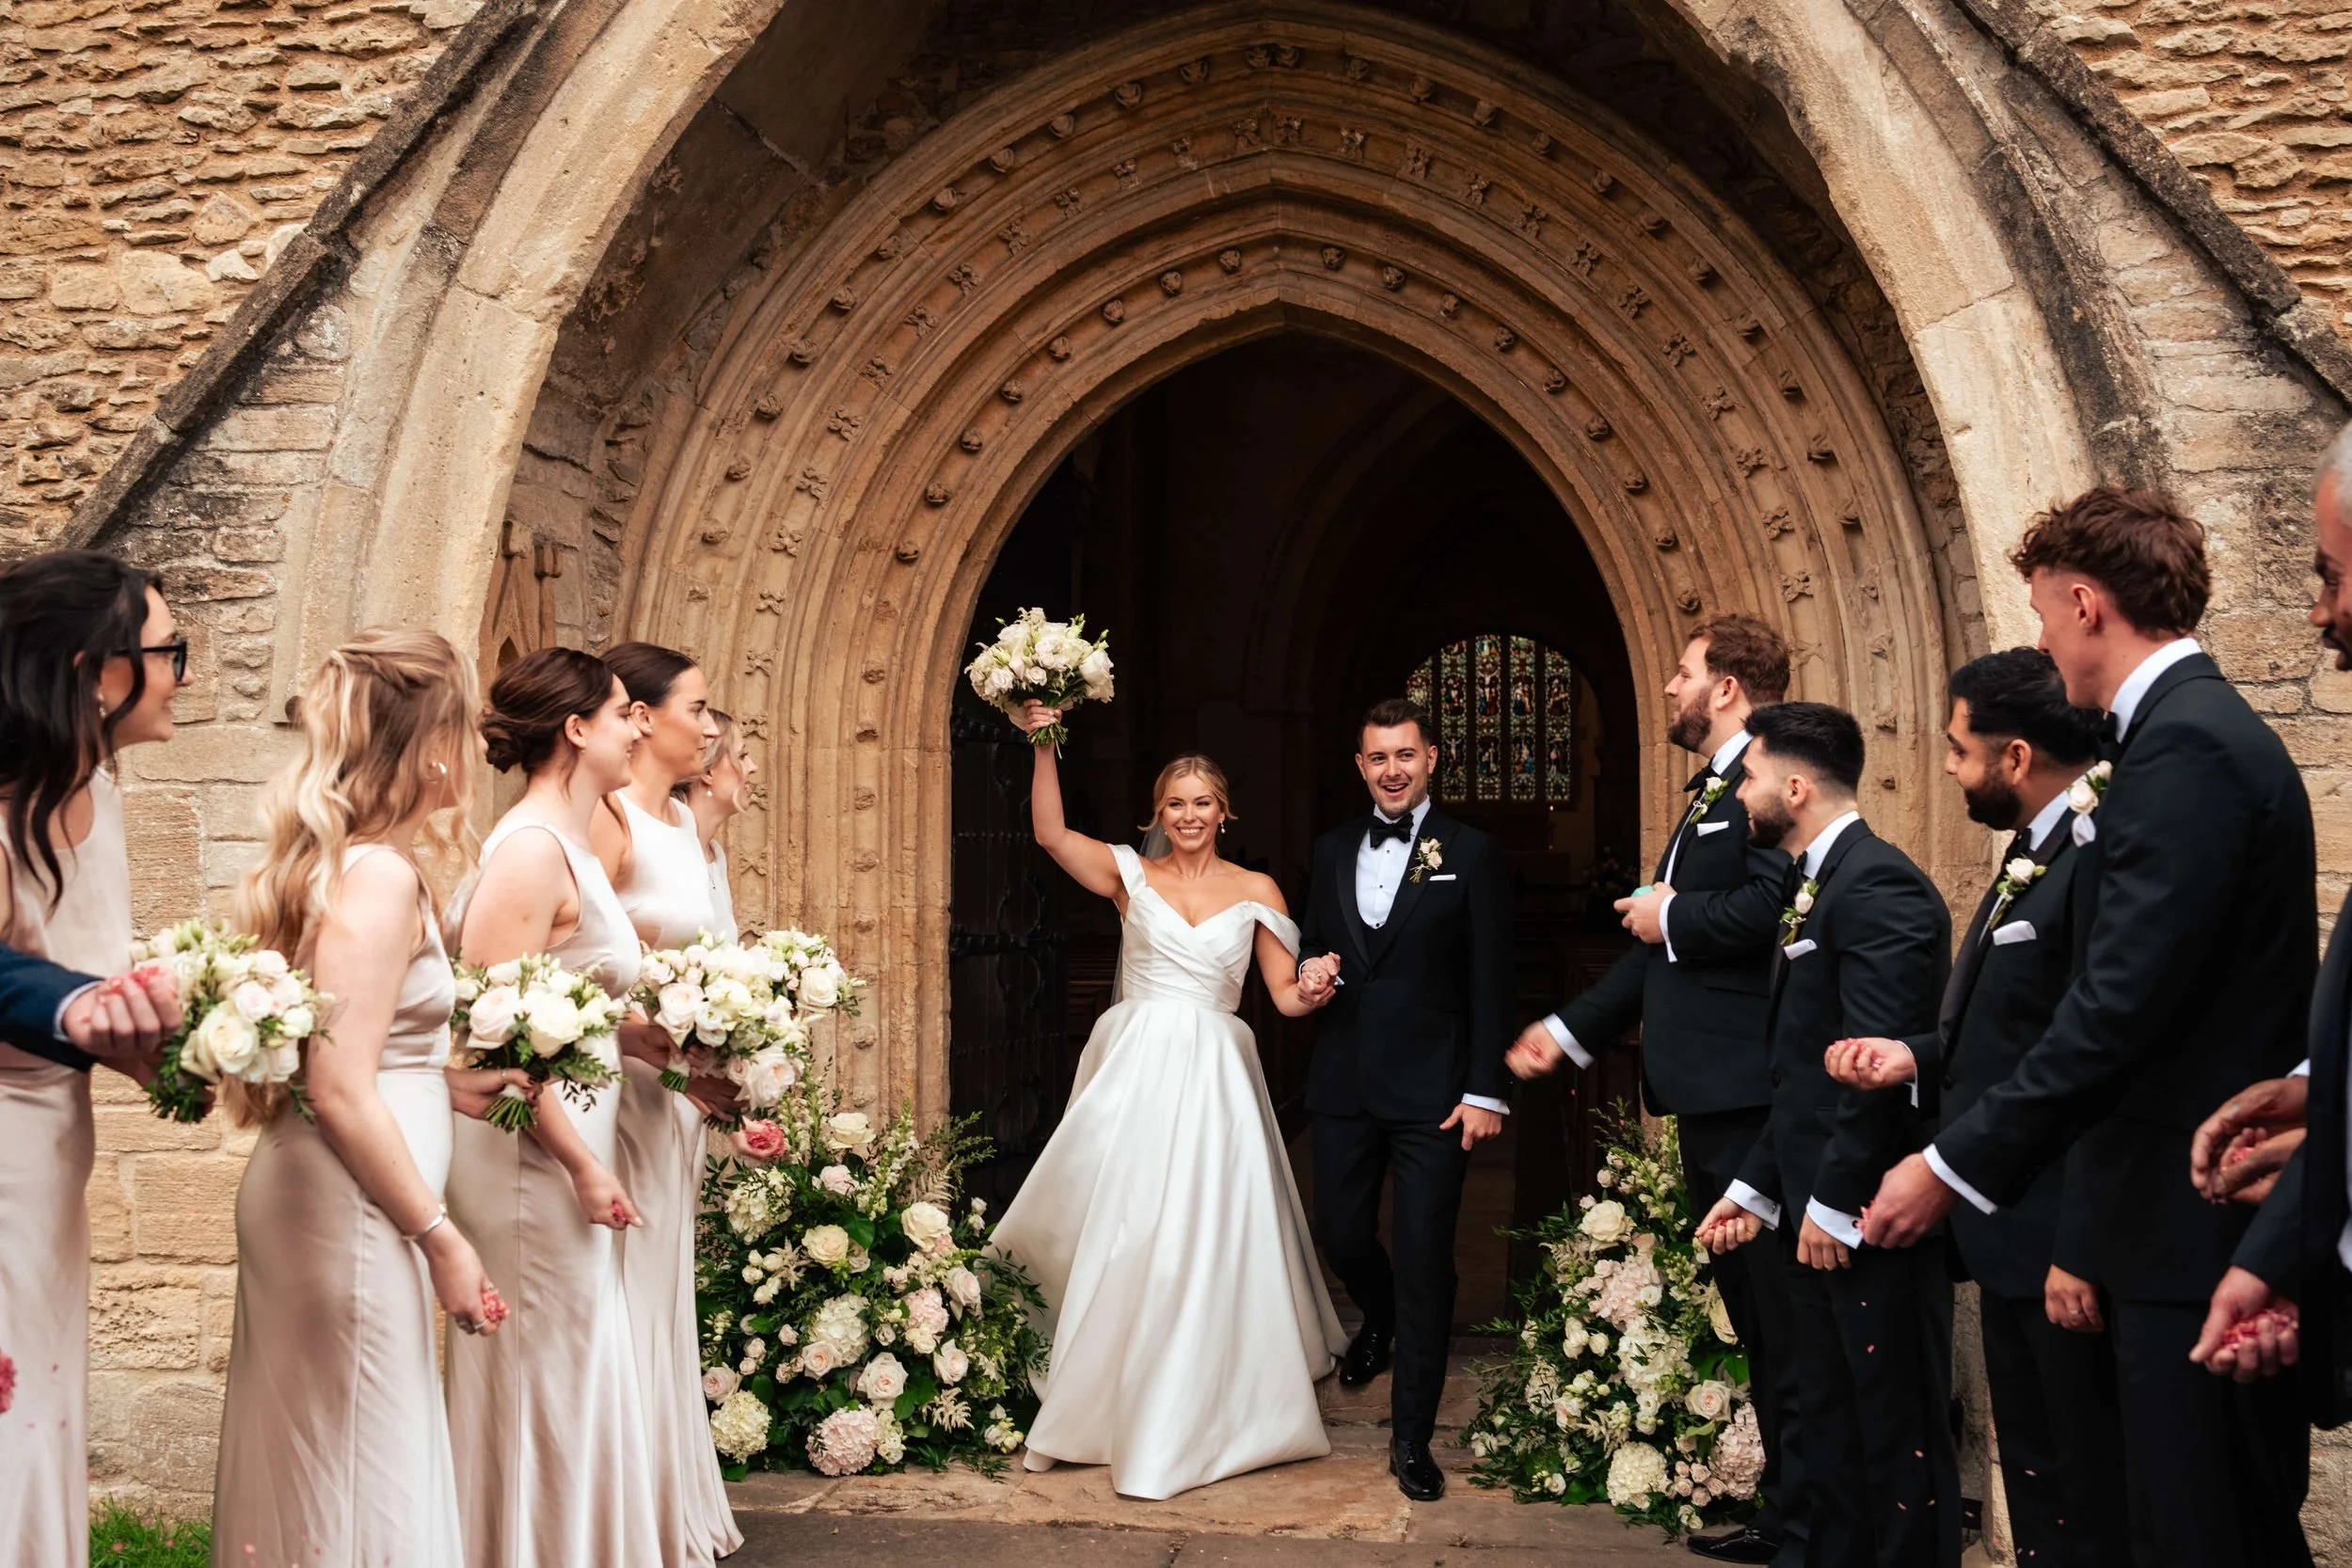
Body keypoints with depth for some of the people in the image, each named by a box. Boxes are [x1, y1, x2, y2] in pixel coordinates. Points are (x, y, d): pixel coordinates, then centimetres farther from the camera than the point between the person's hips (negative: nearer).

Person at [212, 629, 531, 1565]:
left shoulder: (341, 862, 10)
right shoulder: (382, 875, -17)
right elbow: (340, 1092, -21)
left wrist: (447, 1086, 13)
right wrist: (443, 1240, -17)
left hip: (320, 1200, 9)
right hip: (350, 1208, -9)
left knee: (309, 1471, 17)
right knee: (364, 1484, 0)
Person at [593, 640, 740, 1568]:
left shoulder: (681, 820, 12)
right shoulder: (607, 821, -16)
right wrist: (669, 1052, -25)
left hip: (674, 1098, 9)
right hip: (623, 1092, -9)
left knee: (664, 1306, 16)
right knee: (627, 1310, 0)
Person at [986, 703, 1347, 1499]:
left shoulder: (1256, 890, 8)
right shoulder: (1132, 876, 7)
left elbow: (1286, 993, 4)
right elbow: (1050, 833, -6)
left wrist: (1310, 996, -18)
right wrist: (1043, 745, -14)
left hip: (1213, 1075, 0)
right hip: (1134, 1067, 0)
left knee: (1208, 1240, -4)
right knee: (1118, 1234, 2)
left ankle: (1201, 1410, 6)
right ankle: (1112, 1399, 16)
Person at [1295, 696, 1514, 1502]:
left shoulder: (1471, 855, -4)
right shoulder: (1333, 851, 10)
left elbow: (1490, 983, -6)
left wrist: (1485, 1092, -10)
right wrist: (1313, 971, -4)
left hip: (1432, 1087, -4)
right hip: (1343, 1080, 4)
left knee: (1424, 1255, -3)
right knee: (1340, 1233, 13)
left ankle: (1411, 1436, 9)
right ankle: (1380, 1320, 48)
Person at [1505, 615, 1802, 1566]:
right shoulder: (1709, 793, 20)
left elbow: (1773, 905, -28)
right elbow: (1664, 943, 24)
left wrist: (1671, 917, -12)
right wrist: (1570, 1030, 23)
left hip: (1752, 1094, -11)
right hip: (1708, 1095, 11)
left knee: (1781, 1316, -4)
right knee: (1748, 1310, 16)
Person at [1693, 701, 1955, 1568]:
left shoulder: (1878, 884, -16)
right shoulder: (1819, 884, 16)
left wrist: (1833, 1202, -19)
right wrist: (1758, 1187, 15)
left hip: (1866, 1214, -10)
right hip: (1816, 1208, 10)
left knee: (1898, 1434, 1)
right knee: (1831, 1429, 17)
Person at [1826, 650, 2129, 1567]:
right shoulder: (2033, 857, 13)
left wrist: (2084, 1254, -23)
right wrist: (1917, 1055, 2)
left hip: (2066, 1250, -10)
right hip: (2011, 1242, 10)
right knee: (2033, 1486, 20)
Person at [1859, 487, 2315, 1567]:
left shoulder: (2184, 747, -18)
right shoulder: (2200, 728, 14)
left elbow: (2123, 1004, -24)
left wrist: (1958, 1165, -19)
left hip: (2195, 1225, -10)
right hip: (2208, 1221, 10)